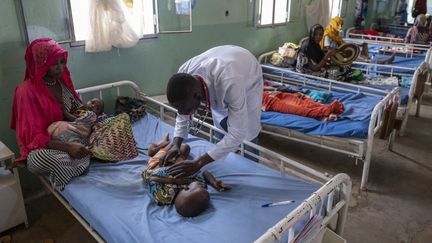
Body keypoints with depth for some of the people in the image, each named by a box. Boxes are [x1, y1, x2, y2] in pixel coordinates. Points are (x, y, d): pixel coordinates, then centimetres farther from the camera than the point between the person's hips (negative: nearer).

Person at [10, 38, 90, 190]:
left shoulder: (62, 80, 1)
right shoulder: (27, 91, -19)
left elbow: (77, 108, 13)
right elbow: (33, 136, -22)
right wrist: (67, 147, -38)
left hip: (71, 137, 7)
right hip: (44, 147, -7)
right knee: (38, 159, -41)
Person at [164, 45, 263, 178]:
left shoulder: (229, 84, -51)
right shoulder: (183, 74, -33)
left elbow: (237, 134, -45)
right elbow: (182, 115, -15)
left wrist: (198, 163, -46)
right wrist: (176, 144, -28)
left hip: (248, 77, -4)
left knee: (247, 135, -4)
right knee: (220, 128, 8)